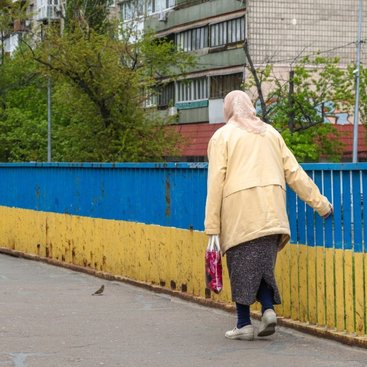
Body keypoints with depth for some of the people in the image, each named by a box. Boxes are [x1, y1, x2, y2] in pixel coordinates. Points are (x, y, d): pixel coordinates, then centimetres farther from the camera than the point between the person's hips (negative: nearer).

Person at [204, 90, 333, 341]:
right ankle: (268, 309, -5)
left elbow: (216, 182, -2)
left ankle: (244, 324, 3)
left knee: (242, 266, 1)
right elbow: (294, 172, 14)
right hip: (271, 213, 4)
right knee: (263, 263, 13)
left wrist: (212, 227, -3)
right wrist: (320, 204, 18)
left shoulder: (222, 136, 6)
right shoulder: (270, 133, 18)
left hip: (239, 212, -4)